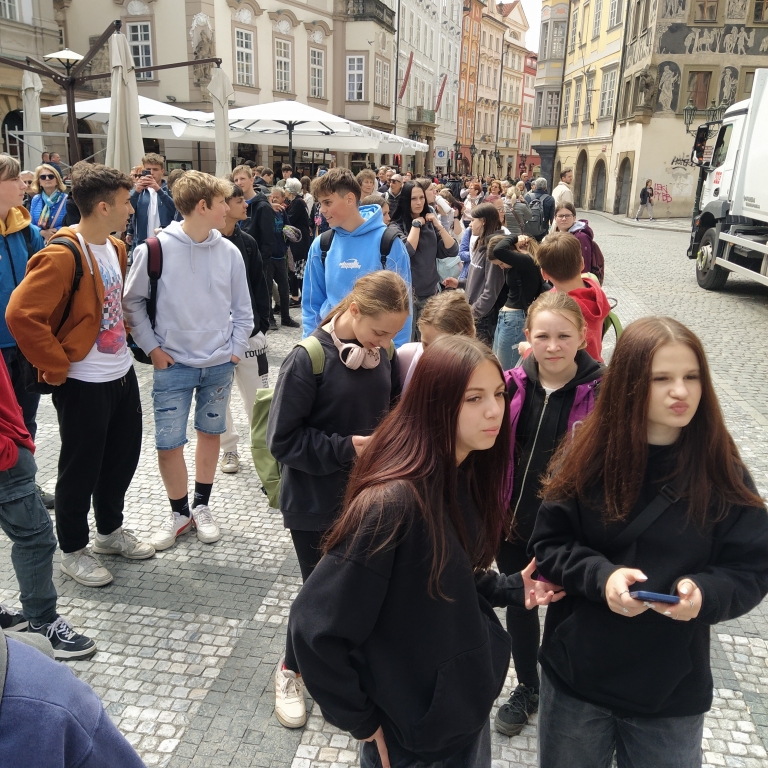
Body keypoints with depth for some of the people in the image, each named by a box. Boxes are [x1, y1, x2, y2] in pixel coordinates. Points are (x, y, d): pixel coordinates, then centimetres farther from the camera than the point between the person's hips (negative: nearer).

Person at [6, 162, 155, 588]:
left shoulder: (116, 248, 6)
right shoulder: (62, 256, -21)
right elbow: (21, 315, -26)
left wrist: (124, 337, 13)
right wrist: (58, 368, -19)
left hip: (122, 374, 8)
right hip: (83, 385, -8)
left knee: (123, 456, 19)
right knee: (81, 469, 7)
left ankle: (110, 530, 40)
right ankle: (73, 550, 27)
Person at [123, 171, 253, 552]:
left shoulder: (229, 252, -1)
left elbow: (242, 308, 8)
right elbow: (133, 301, 0)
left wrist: (236, 349, 0)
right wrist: (151, 347, -5)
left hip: (219, 364, 3)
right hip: (173, 364, -3)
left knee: (211, 433, 13)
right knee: (168, 445, -1)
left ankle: (201, 507, 31)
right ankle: (179, 512, 22)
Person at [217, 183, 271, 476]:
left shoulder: (248, 243, 5)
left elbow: (260, 286, 7)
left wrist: (263, 321, 1)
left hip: (248, 331, 3)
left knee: (258, 394, 6)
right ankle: (229, 448, 25)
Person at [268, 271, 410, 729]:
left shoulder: (385, 356, -4)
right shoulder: (309, 359, -19)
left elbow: (397, 410, 12)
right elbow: (283, 439, -16)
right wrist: (346, 448, -23)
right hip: (316, 505, -4)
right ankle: (290, 671, 37)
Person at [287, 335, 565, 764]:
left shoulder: (469, 476, -6)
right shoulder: (393, 501, -31)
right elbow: (315, 626, -26)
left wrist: (510, 589, -3)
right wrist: (361, 720, -15)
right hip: (414, 729, -7)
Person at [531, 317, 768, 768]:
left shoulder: (723, 470, -9)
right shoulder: (587, 456, -10)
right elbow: (549, 544, -5)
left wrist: (704, 594, -25)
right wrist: (600, 575, -23)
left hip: (674, 689, 0)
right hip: (578, 674, 0)